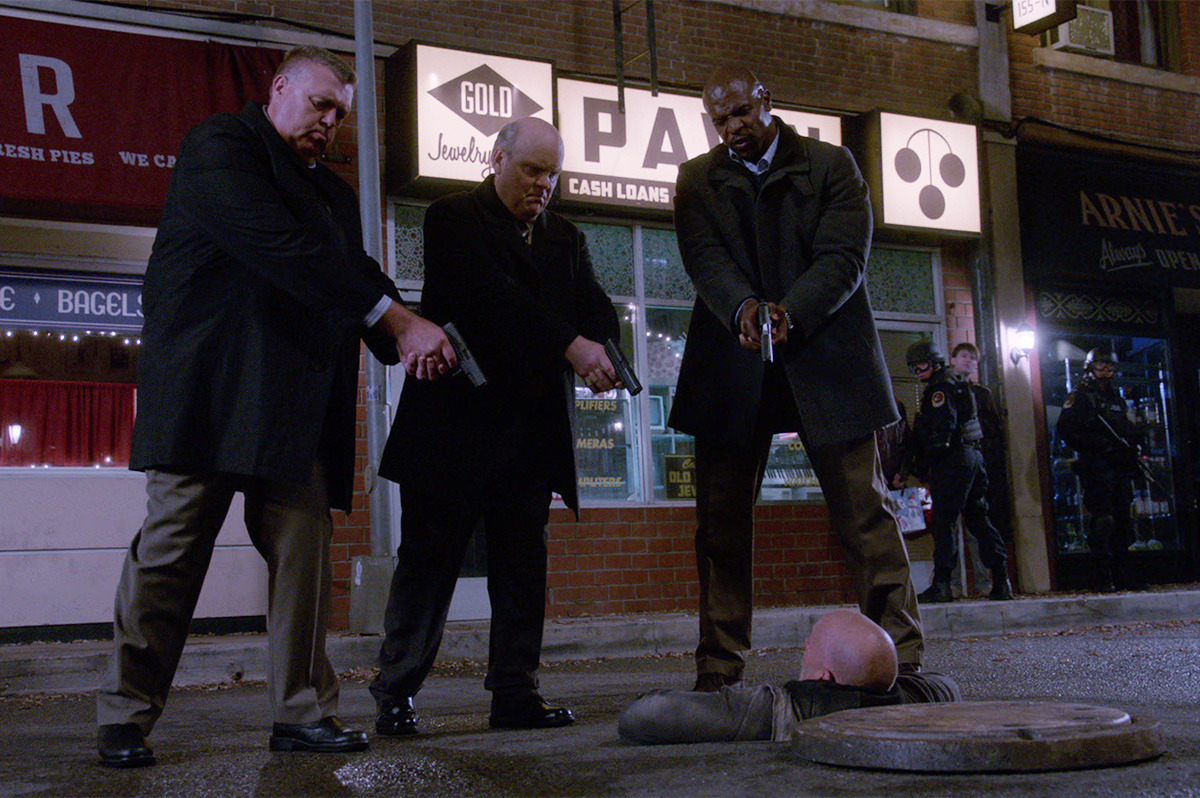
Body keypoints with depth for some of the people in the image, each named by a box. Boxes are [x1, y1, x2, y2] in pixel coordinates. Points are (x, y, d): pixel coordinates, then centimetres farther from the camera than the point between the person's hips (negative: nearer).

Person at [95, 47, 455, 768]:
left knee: (305, 552, -1)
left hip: (297, 403, 7)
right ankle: (127, 716, 7)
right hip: (214, 387, -6)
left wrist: (402, 340, -9)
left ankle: (303, 713, 5)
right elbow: (275, 247, -16)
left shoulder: (334, 193, 23)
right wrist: (397, 317, -18)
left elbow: (355, 273, 14)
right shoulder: (220, 146, -1)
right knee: (172, 547, -3)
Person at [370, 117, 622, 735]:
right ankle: (396, 693, 9)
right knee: (430, 554, 0)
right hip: (457, 422, -5)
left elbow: (596, 306, 7)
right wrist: (570, 345, -24)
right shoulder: (454, 217, 0)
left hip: (531, 427, 6)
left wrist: (601, 347, -17)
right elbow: (492, 292, -16)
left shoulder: (565, 238, 19)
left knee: (523, 562, 5)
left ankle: (515, 694, 12)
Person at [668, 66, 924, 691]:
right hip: (732, 367, 2)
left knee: (864, 511, -2)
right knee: (721, 519, 3)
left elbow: (844, 258, -8)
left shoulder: (832, 166, 4)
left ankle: (902, 658, 4)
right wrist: (744, 309, -26)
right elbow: (705, 259, -5)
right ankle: (718, 668, 12)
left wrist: (791, 313, -26)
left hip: (824, 357, -2)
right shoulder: (698, 180, 10)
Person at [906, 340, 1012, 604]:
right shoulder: (957, 385, 22)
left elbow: (942, 428, -18)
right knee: (978, 520, 10)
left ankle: (941, 584, -10)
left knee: (943, 521, -8)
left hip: (953, 461, -10)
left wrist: (925, 466, -15)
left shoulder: (941, 388, -9)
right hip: (973, 455, 10)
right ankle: (1001, 582, 9)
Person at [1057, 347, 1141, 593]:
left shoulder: (1116, 397, 23)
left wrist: (1133, 449, 14)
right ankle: (1104, 576, -9)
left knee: (1122, 519, 8)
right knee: (1103, 519, -11)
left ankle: (1121, 572, 15)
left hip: (1120, 469, 8)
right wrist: (1099, 445, -17)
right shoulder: (1080, 396, -1)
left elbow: (1128, 430, 31)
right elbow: (1066, 430, -12)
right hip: (1096, 468, -7)